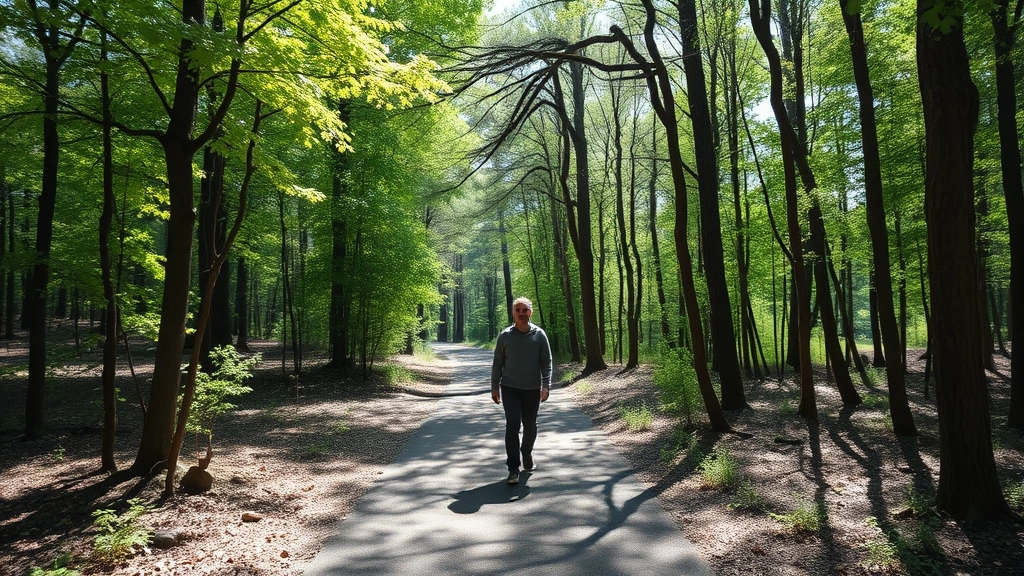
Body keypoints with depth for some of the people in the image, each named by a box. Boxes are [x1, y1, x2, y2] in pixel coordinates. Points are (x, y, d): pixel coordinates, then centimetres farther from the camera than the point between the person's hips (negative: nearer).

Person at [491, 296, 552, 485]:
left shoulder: (539, 334, -1)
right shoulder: (505, 335, -1)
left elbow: (546, 363, -1)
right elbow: (497, 363, 5)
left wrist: (546, 386, -11)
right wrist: (494, 387, 1)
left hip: (533, 389, 1)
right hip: (510, 388, -1)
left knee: (530, 425, 12)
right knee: (512, 425, -10)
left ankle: (527, 452, 41)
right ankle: (513, 469, -5)